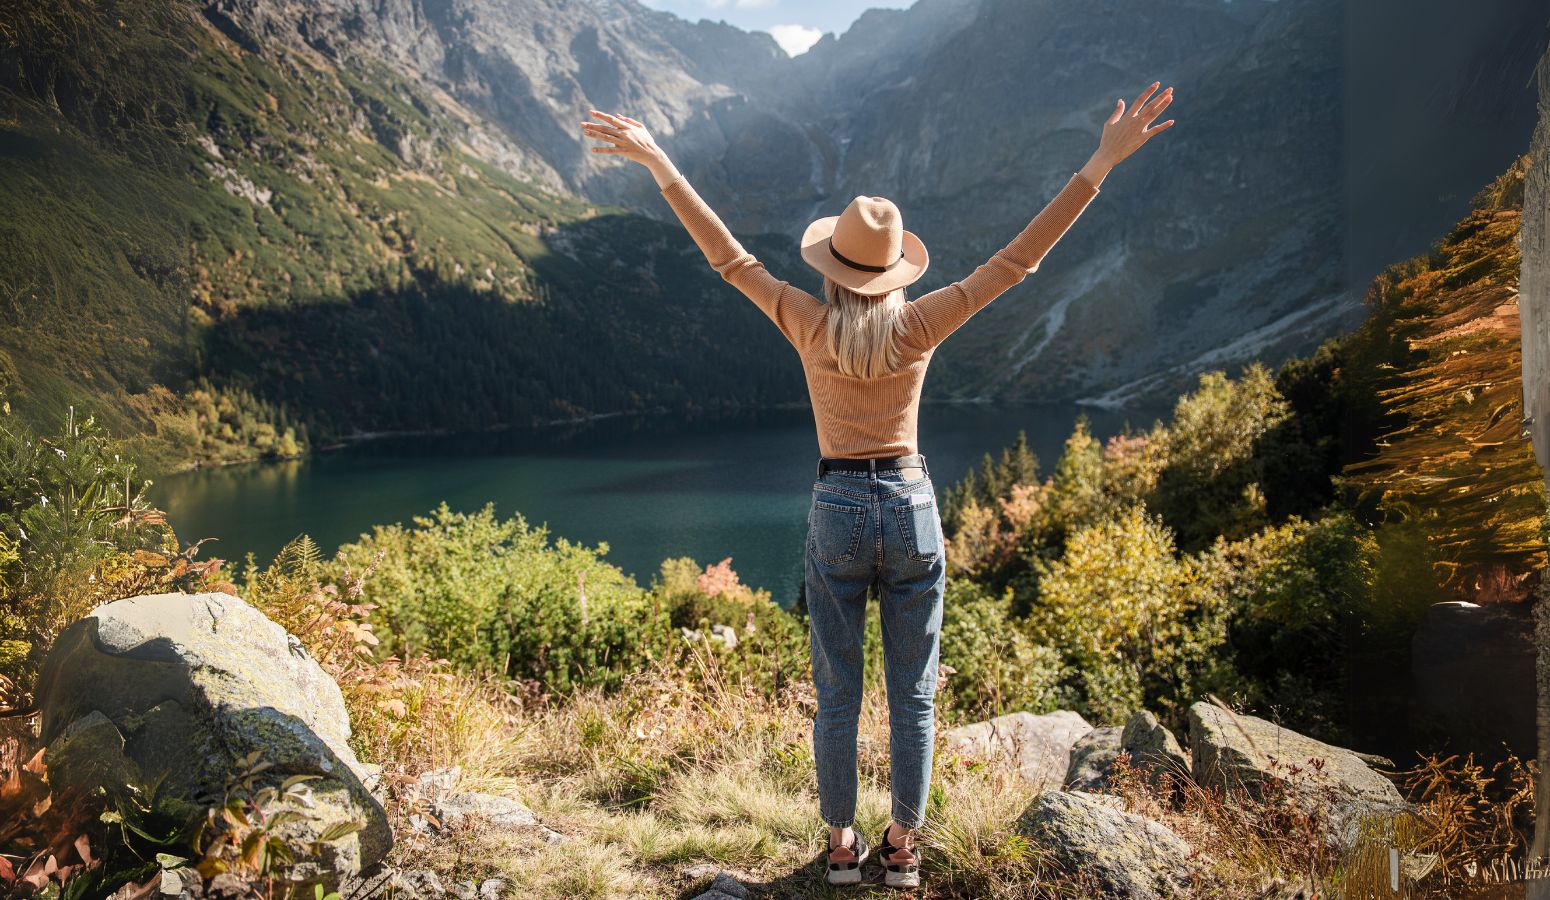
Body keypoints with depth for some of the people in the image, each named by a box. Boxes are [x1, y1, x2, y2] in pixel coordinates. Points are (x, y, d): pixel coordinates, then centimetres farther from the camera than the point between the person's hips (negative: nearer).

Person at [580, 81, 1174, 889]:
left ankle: (842, 844, 22)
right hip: (911, 510, 0)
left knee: (837, 694, 12)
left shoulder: (811, 324, -6)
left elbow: (727, 255, -3)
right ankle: (901, 847, 21)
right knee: (913, 695, 12)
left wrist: (658, 162, 0)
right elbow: (1018, 259, -8)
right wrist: (1100, 164, -9)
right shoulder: (918, 326, -7)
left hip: (836, 513, 0)